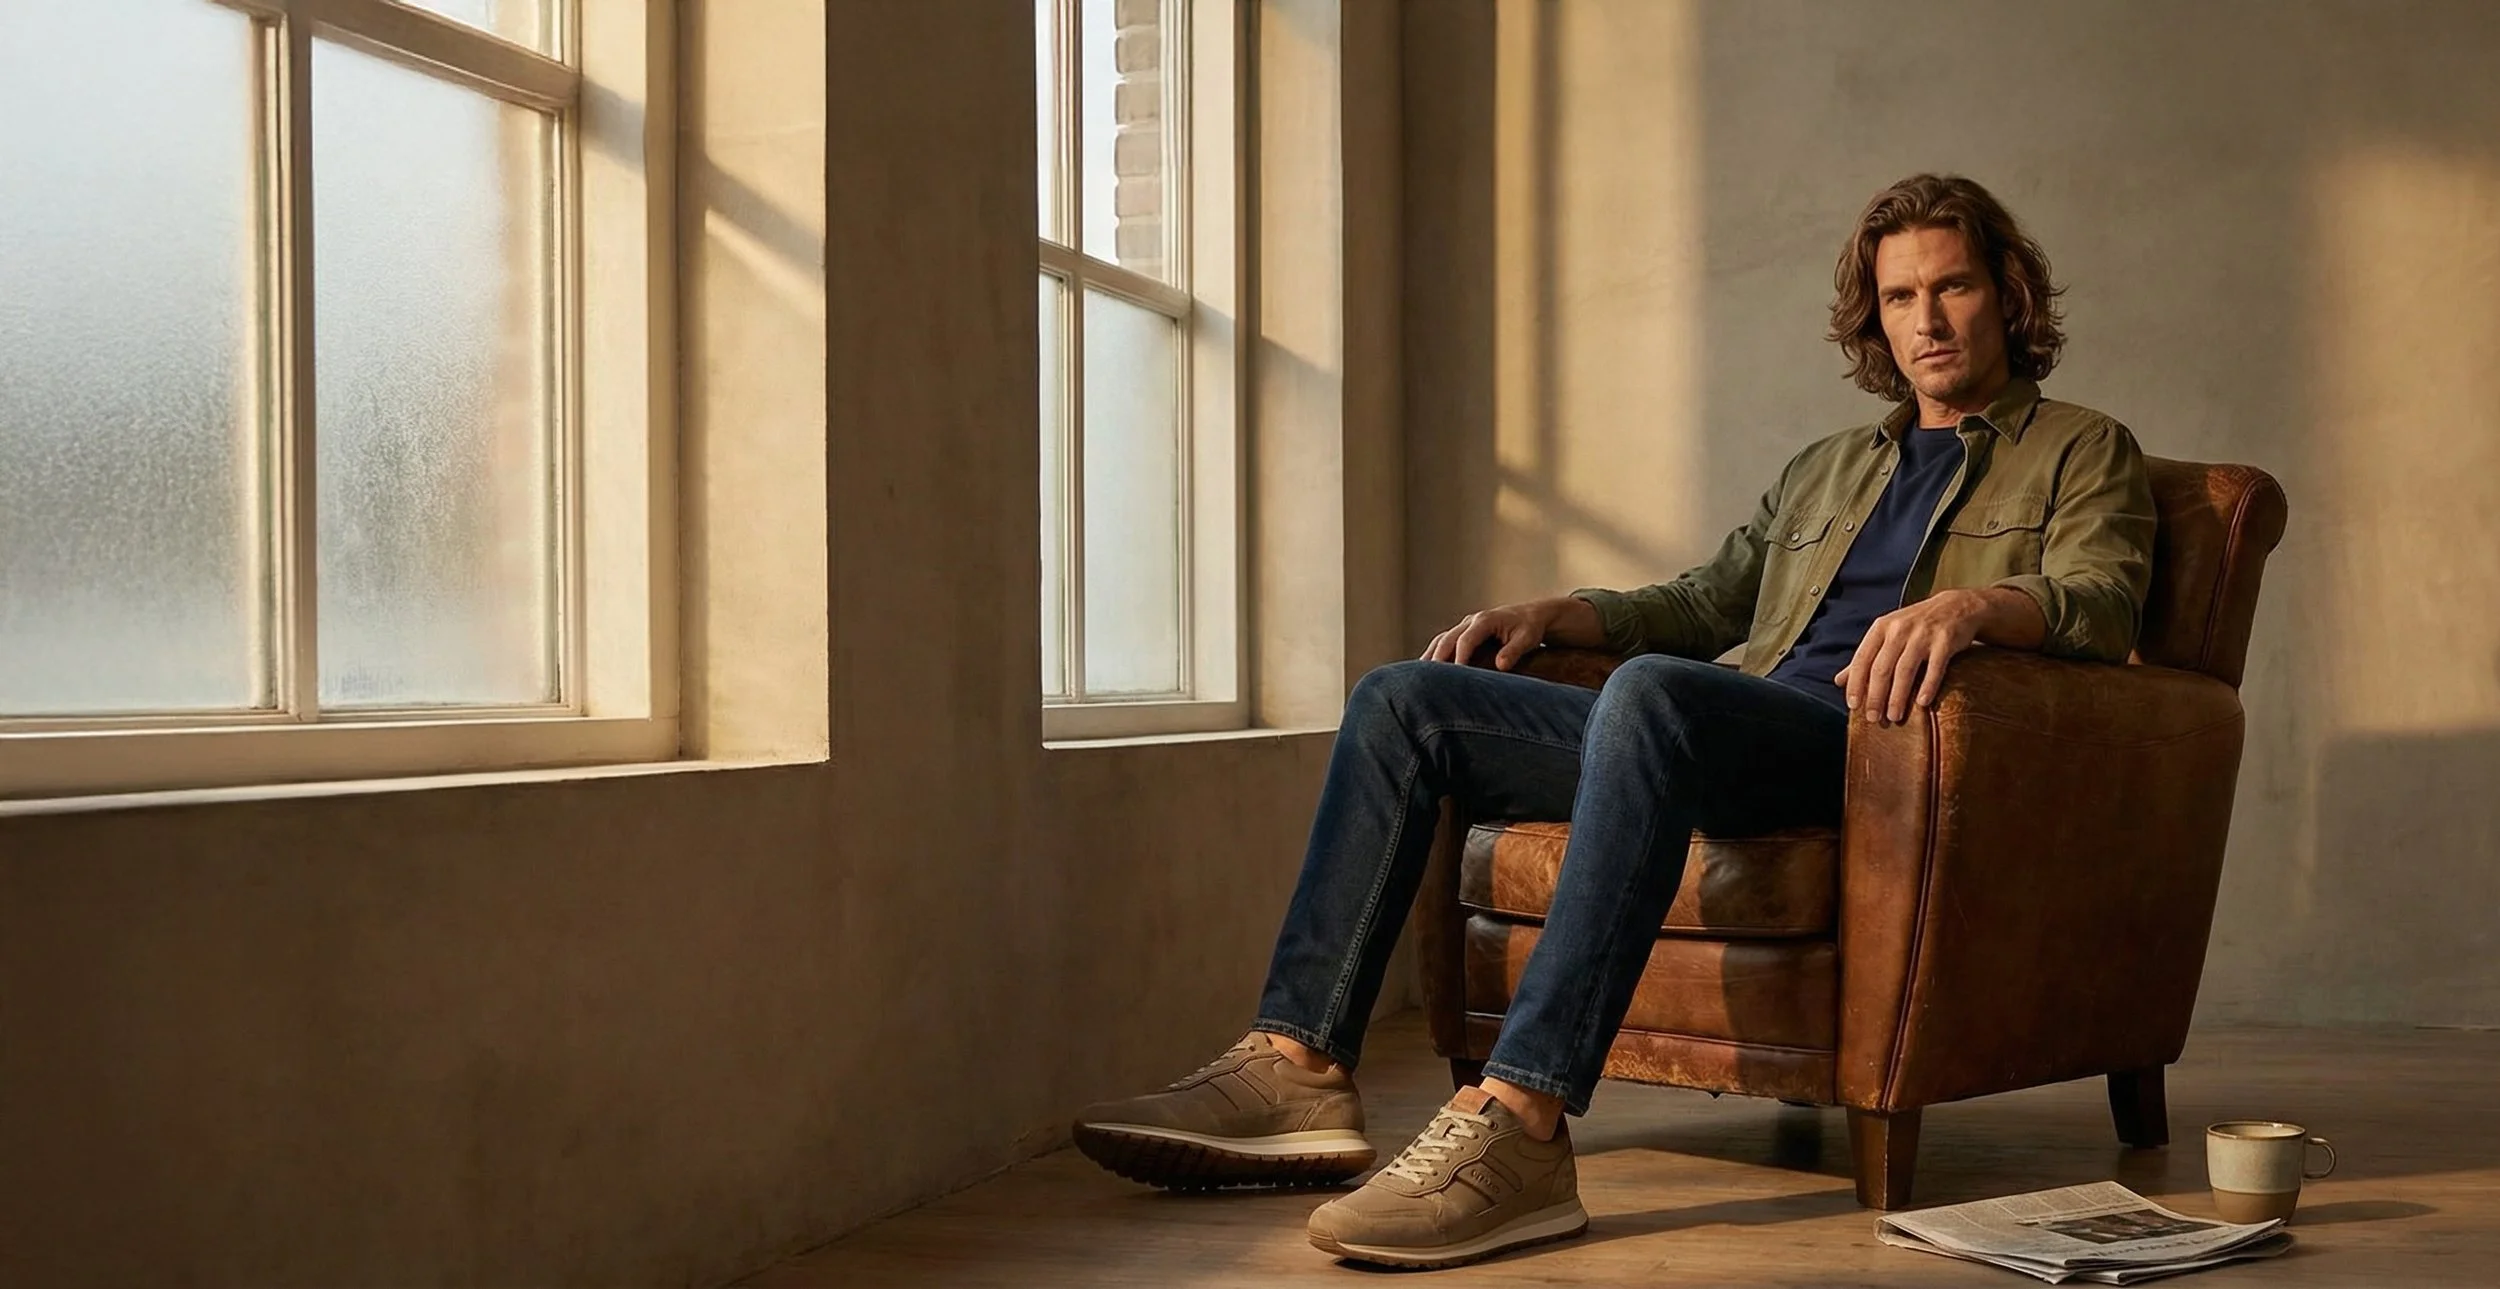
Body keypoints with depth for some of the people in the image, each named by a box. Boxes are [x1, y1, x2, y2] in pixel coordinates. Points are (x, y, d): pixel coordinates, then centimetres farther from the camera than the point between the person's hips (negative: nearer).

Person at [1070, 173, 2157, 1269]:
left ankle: (1521, 1121, -47)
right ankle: (1301, 1069, -16)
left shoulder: (2082, 454, 15)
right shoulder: (1826, 469, 34)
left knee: (1652, 692, -39)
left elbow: (2103, 601, -5)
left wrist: (1971, 604, -26)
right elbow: (1703, 604, 36)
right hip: (1740, 732, 8)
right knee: (1403, 701, -5)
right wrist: (1551, 615, 18)